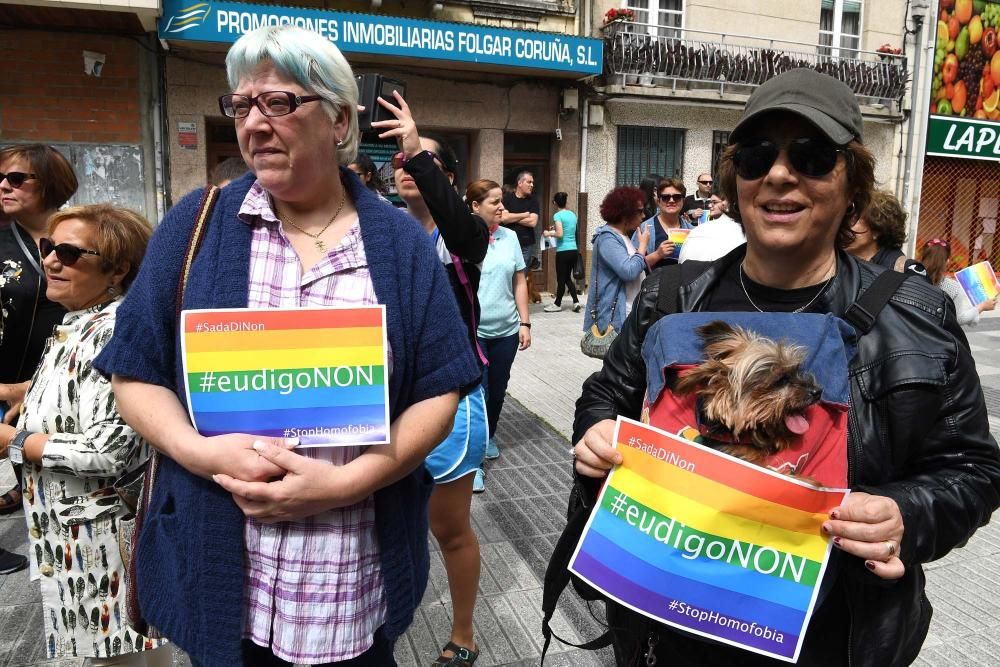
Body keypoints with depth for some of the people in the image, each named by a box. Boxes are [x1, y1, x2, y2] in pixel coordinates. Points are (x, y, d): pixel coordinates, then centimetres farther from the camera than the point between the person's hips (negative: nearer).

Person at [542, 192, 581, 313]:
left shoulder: (558, 215, -10)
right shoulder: (572, 214, 11)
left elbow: (560, 234, -18)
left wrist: (549, 233, -2)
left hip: (563, 251, -7)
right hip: (574, 250, 7)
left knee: (561, 278, 5)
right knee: (567, 277, 17)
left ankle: (557, 304, 17)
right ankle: (576, 302, 9)